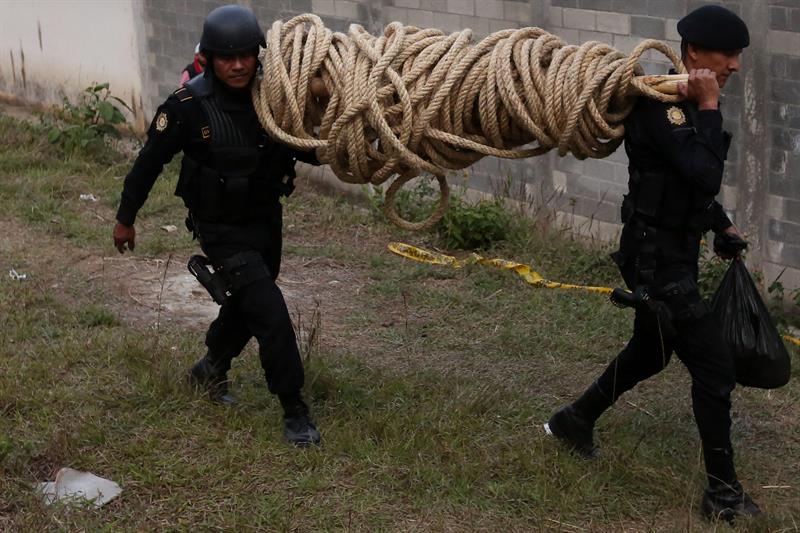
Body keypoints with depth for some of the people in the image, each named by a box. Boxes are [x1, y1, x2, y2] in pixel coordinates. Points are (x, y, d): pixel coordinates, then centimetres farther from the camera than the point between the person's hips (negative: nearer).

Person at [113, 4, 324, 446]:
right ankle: (294, 410, -2)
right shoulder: (188, 106, -22)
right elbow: (150, 162, -9)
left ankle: (212, 368, 50)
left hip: (266, 219, 5)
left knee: (246, 304, 23)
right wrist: (125, 218, 0)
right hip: (222, 231, -5)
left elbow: (309, 151, 3)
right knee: (270, 313, -14)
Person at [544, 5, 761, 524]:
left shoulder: (690, 104, 8)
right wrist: (709, 108, -26)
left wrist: (723, 226, 19)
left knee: (650, 351, 25)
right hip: (656, 257, -10)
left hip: (677, 251, 10)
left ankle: (576, 420, 44)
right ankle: (723, 491, 5)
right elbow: (705, 176, -32)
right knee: (714, 368, -6)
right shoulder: (660, 105, -21)